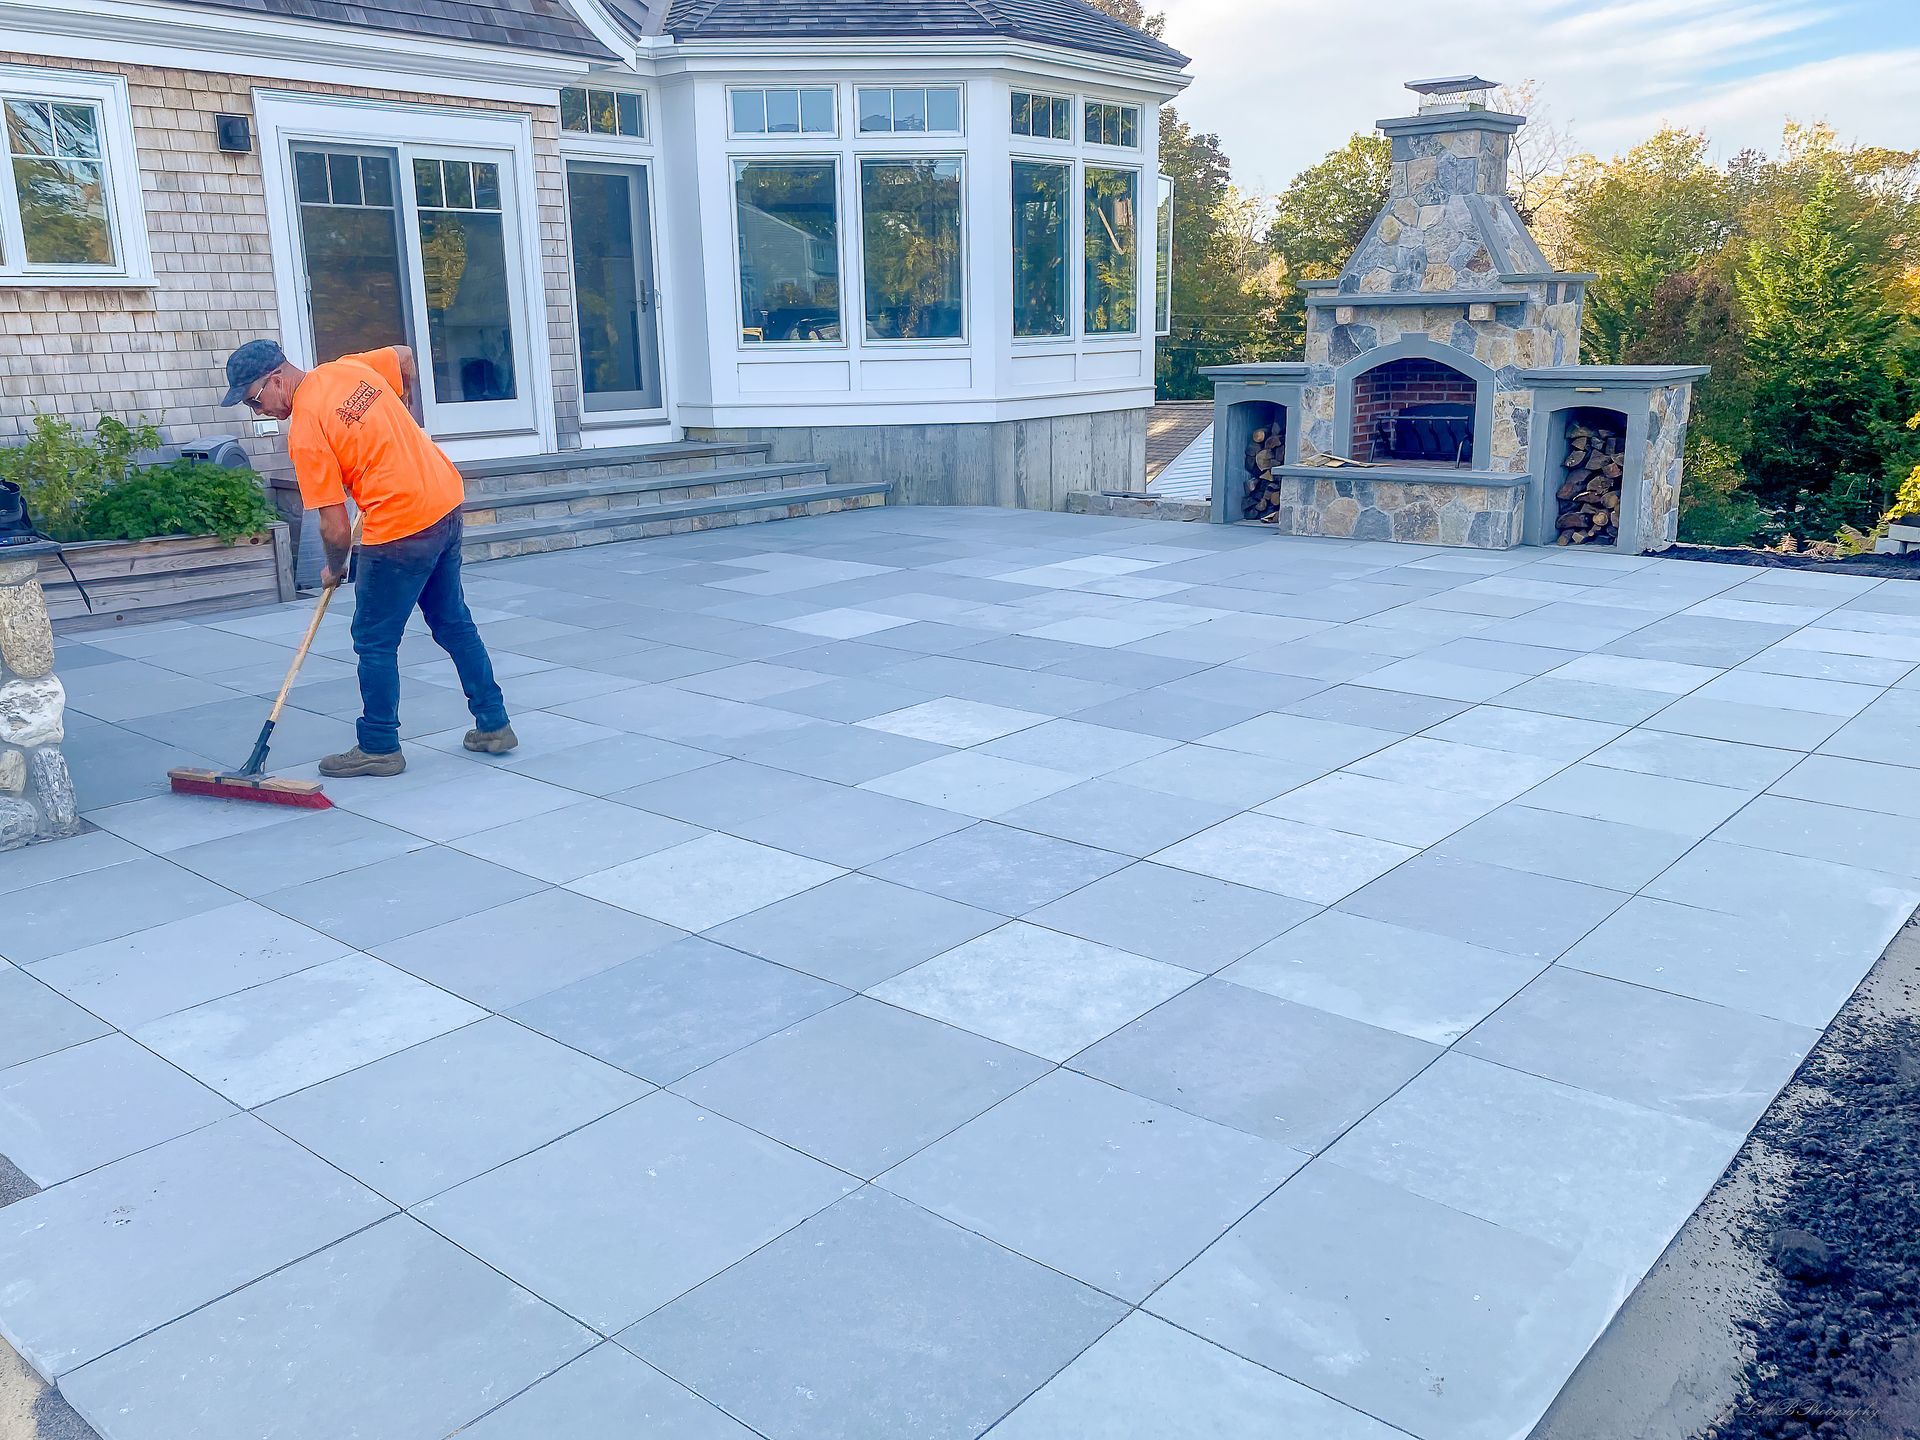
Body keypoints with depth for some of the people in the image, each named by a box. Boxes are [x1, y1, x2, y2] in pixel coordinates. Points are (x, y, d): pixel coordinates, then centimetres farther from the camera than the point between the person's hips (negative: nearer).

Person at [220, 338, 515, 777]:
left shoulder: (305, 433, -14)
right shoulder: (349, 368, 5)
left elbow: (335, 528, -13)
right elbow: (405, 357, 25)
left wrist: (334, 569, 8)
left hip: (400, 528, -8)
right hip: (446, 502, 8)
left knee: (374, 642, 6)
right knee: (453, 622, 19)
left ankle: (379, 747, 16)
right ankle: (493, 725, 25)